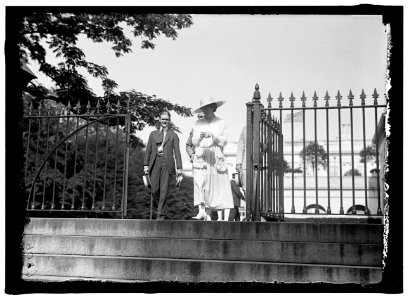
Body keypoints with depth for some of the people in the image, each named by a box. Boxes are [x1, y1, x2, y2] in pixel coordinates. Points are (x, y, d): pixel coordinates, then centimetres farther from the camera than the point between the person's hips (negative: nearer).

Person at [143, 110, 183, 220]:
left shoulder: (173, 135, 10)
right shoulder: (153, 134, 16)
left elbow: (177, 152, 4)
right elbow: (148, 150, 14)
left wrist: (179, 170, -4)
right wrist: (146, 165, 4)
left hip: (167, 164, -2)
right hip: (155, 163, 2)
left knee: (164, 190, -6)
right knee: (154, 190, -3)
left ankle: (160, 215, 0)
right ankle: (162, 208, 21)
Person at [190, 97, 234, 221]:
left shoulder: (221, 123, 11)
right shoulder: (198, 123, 14)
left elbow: (224, 142, 4)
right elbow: (194, 142, 10)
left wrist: (213, 136, -12)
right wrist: (200, 137, -10)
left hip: (216, 157, 0)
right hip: (201, 157, 0)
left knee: (218, 186, -4)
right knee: (200, 182, -17)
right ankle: (202, 211, -23)